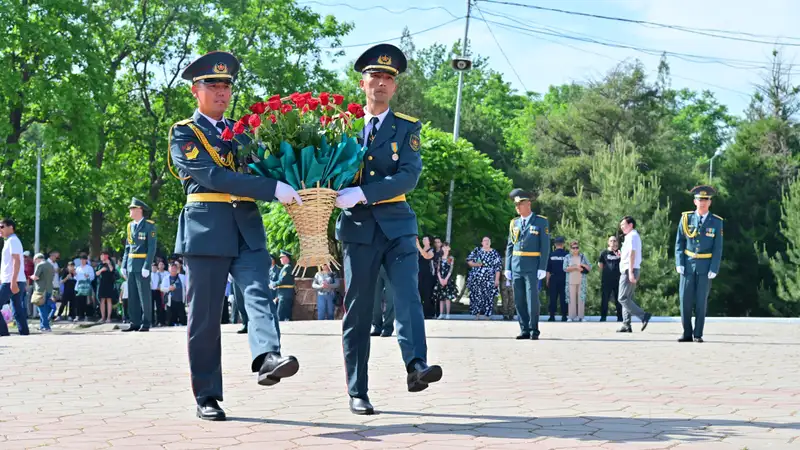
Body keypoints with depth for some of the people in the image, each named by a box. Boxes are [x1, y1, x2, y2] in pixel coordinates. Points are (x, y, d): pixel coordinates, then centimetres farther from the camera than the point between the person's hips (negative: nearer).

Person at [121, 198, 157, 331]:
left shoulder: (149, 226, -6)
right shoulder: (130, 226, 14)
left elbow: (152, 248, -11)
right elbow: (127, 247, 17)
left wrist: (147, 266, -18)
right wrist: (124, 265, 9)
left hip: (142, 265, -7)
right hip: (131, 265, 7)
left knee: (144, 295, -3)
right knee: (132, 296, 6)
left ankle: (146, 324, 0)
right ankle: (135, 323, 9)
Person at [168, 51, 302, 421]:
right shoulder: (184, 133, 1)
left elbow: (259, 169, 17)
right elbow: (213, 176, -14)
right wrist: (273, 189, -23)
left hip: (248, 229, 4)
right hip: (206, 230, -4)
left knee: (258, 293, -19)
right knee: (205, 316, 0)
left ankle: (267, 358, -38)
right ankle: (206, 397, 7)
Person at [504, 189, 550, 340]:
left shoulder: (541, 222, -1)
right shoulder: (514, 223, 12)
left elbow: (545, 246, -5)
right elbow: (509, 246, 13)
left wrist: (542, 268, -11)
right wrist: (508, 268, 7)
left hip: (532, 267, -5)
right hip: (516, 267, 5)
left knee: (532, 299, -6)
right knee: (519, 300, 4)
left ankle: (534, 331, 1)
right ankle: (524, 331, 9)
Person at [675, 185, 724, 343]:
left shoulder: (716, 222, -1)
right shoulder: (686, 218, 2)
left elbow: (718, 248, -2)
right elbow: (679, 243, 3)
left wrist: (714, 269, -10)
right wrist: (679, 263, -7)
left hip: (706, 266, -1)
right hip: (688, 264, 1)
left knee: (701, 300, 0)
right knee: (685, 300, -1)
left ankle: (698, 335, 7)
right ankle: (687, 334, 7)